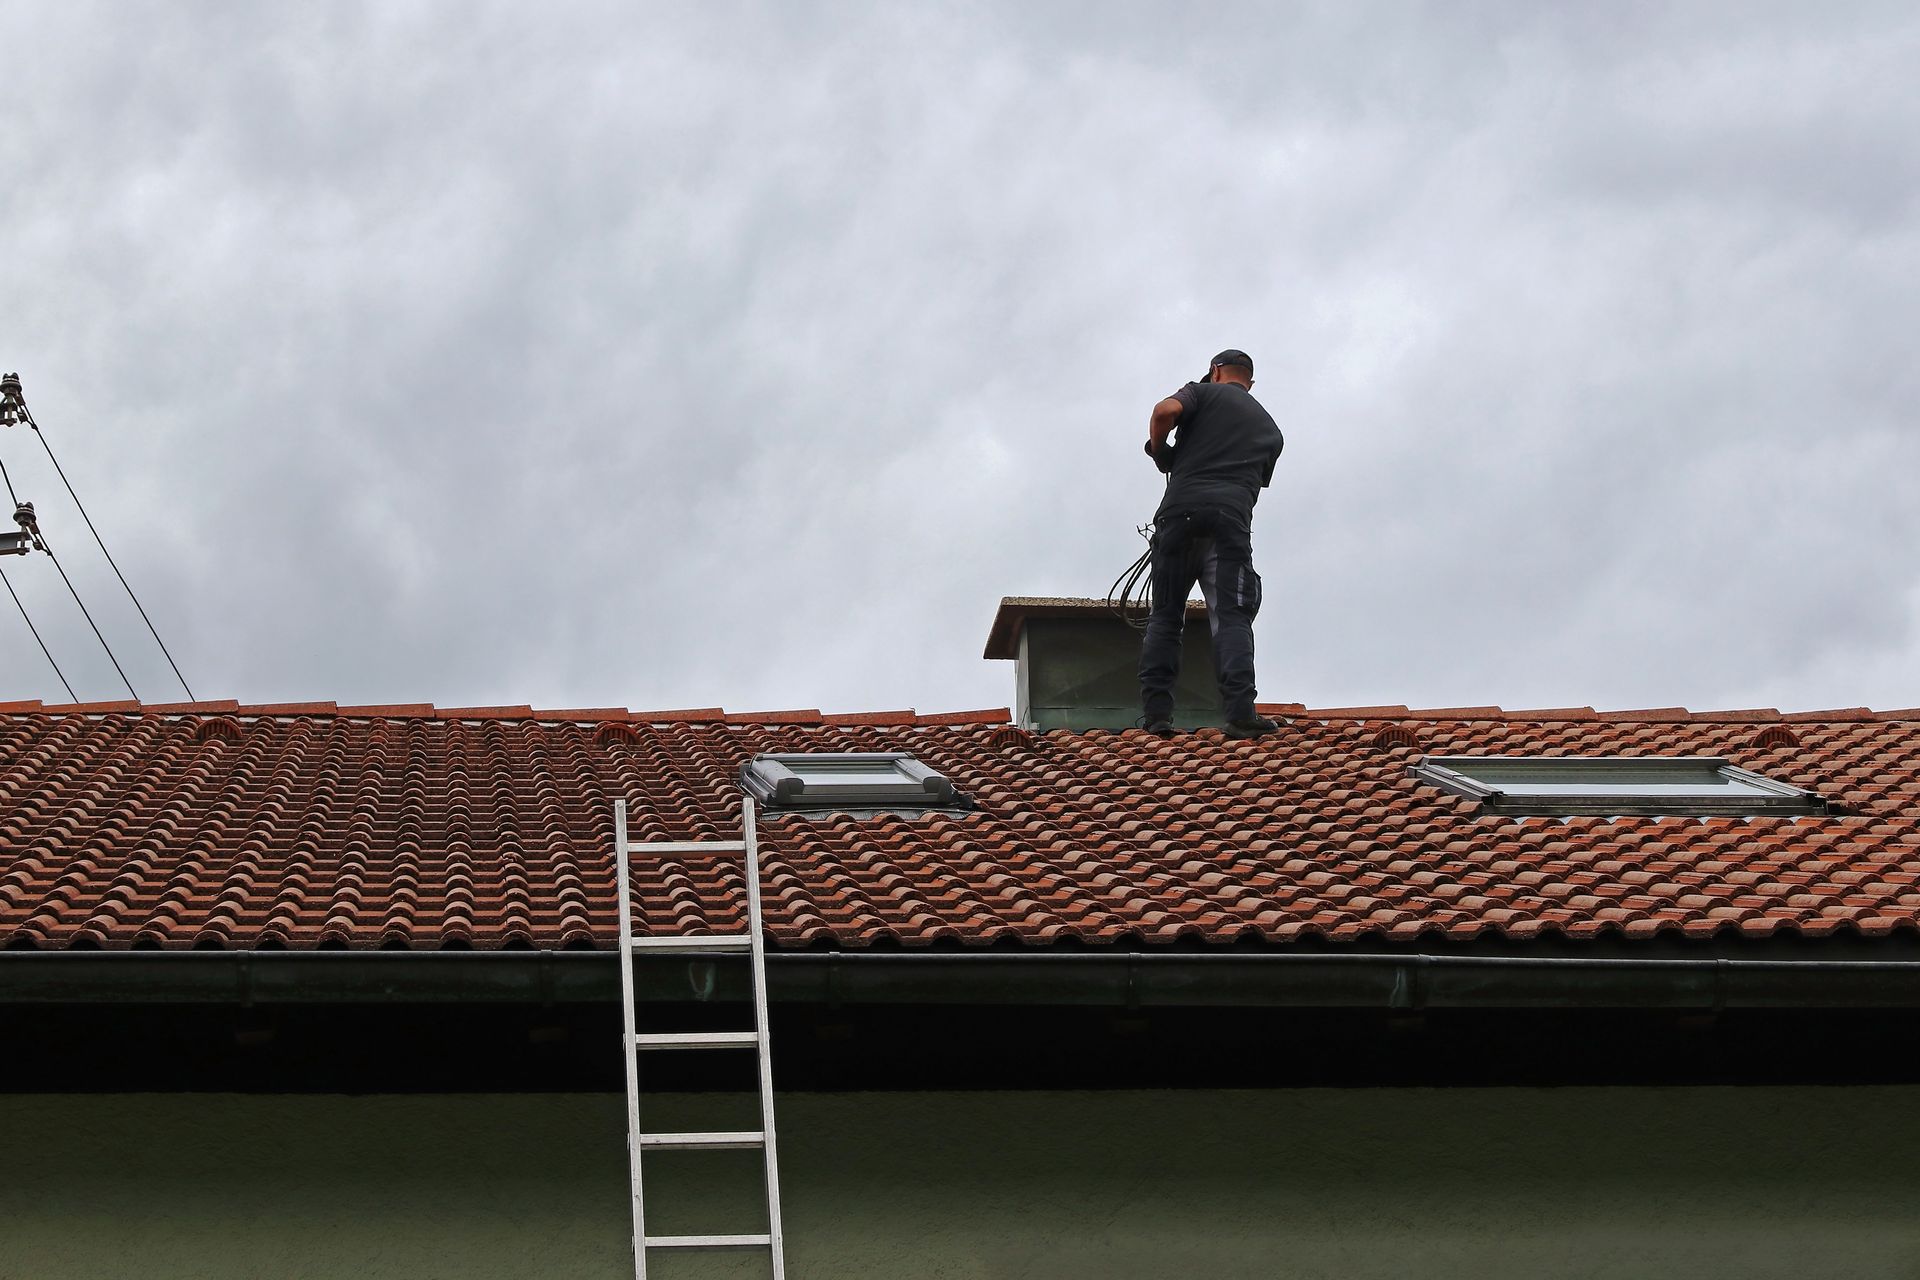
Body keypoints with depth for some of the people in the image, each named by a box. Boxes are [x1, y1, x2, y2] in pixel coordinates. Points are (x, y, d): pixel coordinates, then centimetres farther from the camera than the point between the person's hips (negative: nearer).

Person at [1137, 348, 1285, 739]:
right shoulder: (1269, 428, 28)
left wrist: (1159, 450, 13)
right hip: (1232, 517, 1)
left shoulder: (1204, 392, 17)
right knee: (1231, 618, -7)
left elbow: (1166, 411, -3)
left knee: (1165, 616, 6)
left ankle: (1157, 713, -3)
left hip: (1181, 509, -1)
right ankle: (1240, 712, -25)